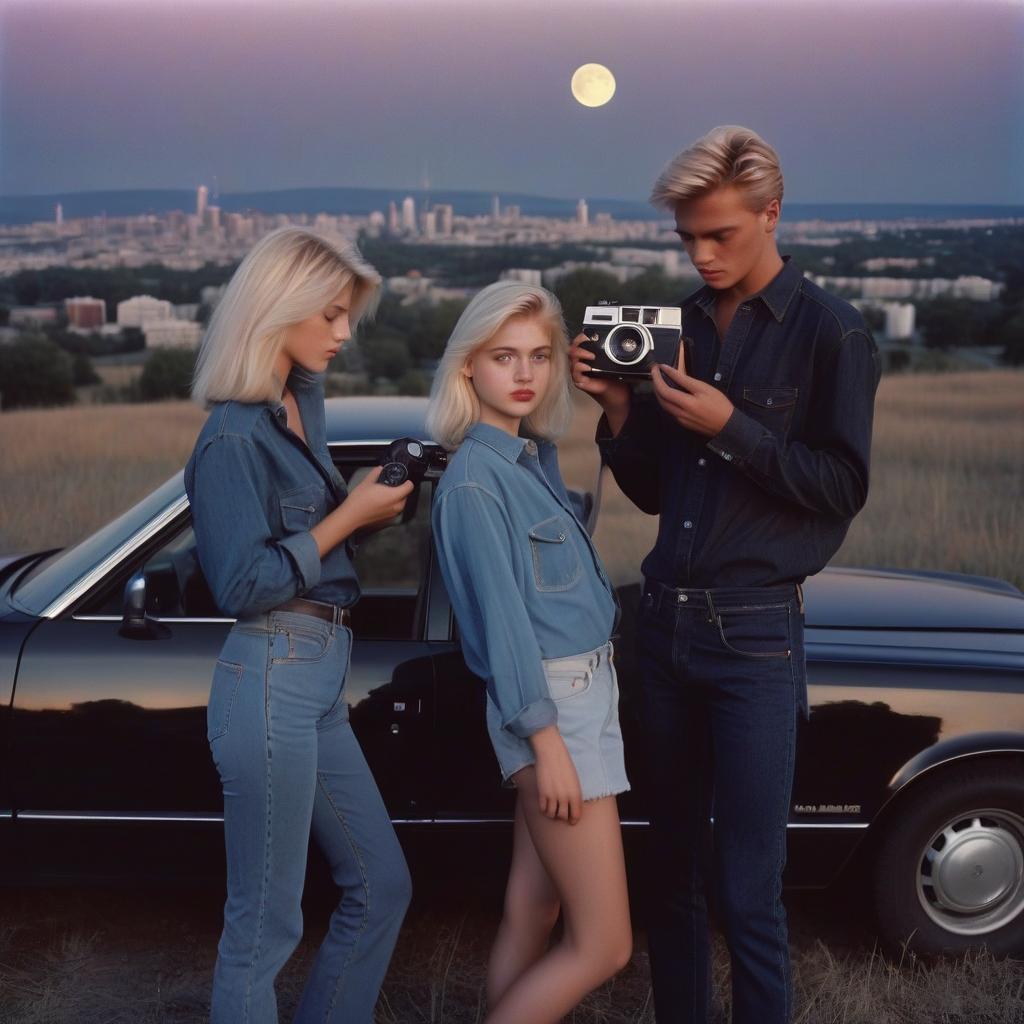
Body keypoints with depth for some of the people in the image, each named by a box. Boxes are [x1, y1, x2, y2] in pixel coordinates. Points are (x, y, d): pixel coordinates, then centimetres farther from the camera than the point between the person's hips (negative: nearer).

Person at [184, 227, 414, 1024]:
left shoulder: (304, 406, 10)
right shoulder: (234, 436, -14)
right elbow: (244, 585, -18)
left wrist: (375, 498, 2)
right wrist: (351, 516, -14)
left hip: (322, 682, 9)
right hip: (272, 683, -9)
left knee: (382, 887, 17)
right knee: (266, 924, 4)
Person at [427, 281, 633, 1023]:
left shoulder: (538, 456, 9)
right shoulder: (475, 477, -16)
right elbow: (502, 614, -19)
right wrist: (546, 738, -19)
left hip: (584, 689, 8)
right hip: (550, 704, -8)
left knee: (534, 913, 15)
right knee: (604, 943, -1)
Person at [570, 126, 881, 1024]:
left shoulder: (830, 333, -4)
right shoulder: (682, 326, 10)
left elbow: (843, 487, -8)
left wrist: (732, 428, -17)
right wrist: (616, 404, -4)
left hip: (755, 635, -5)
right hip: (665, 621, 5)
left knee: (749, 891, -3)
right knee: (673, 866, 13)